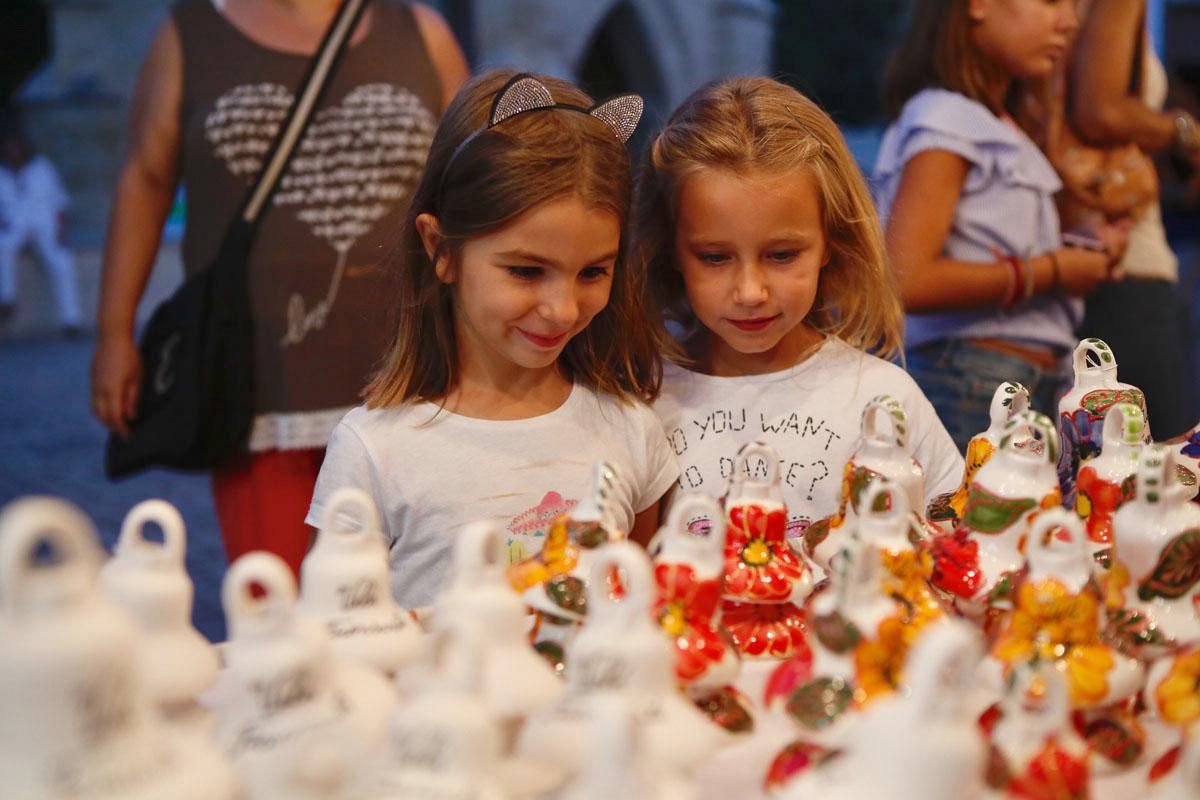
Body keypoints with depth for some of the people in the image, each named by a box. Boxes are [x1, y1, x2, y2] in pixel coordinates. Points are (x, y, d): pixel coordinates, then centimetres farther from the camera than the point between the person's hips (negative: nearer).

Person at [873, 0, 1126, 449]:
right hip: (970, 383, -9)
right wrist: (1050, 271, -12)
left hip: (1039, 386, 9)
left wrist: (1084, 255, 2)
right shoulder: (945, 118, -9)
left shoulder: (1002, 129, 19)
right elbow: (907, 281, -20)